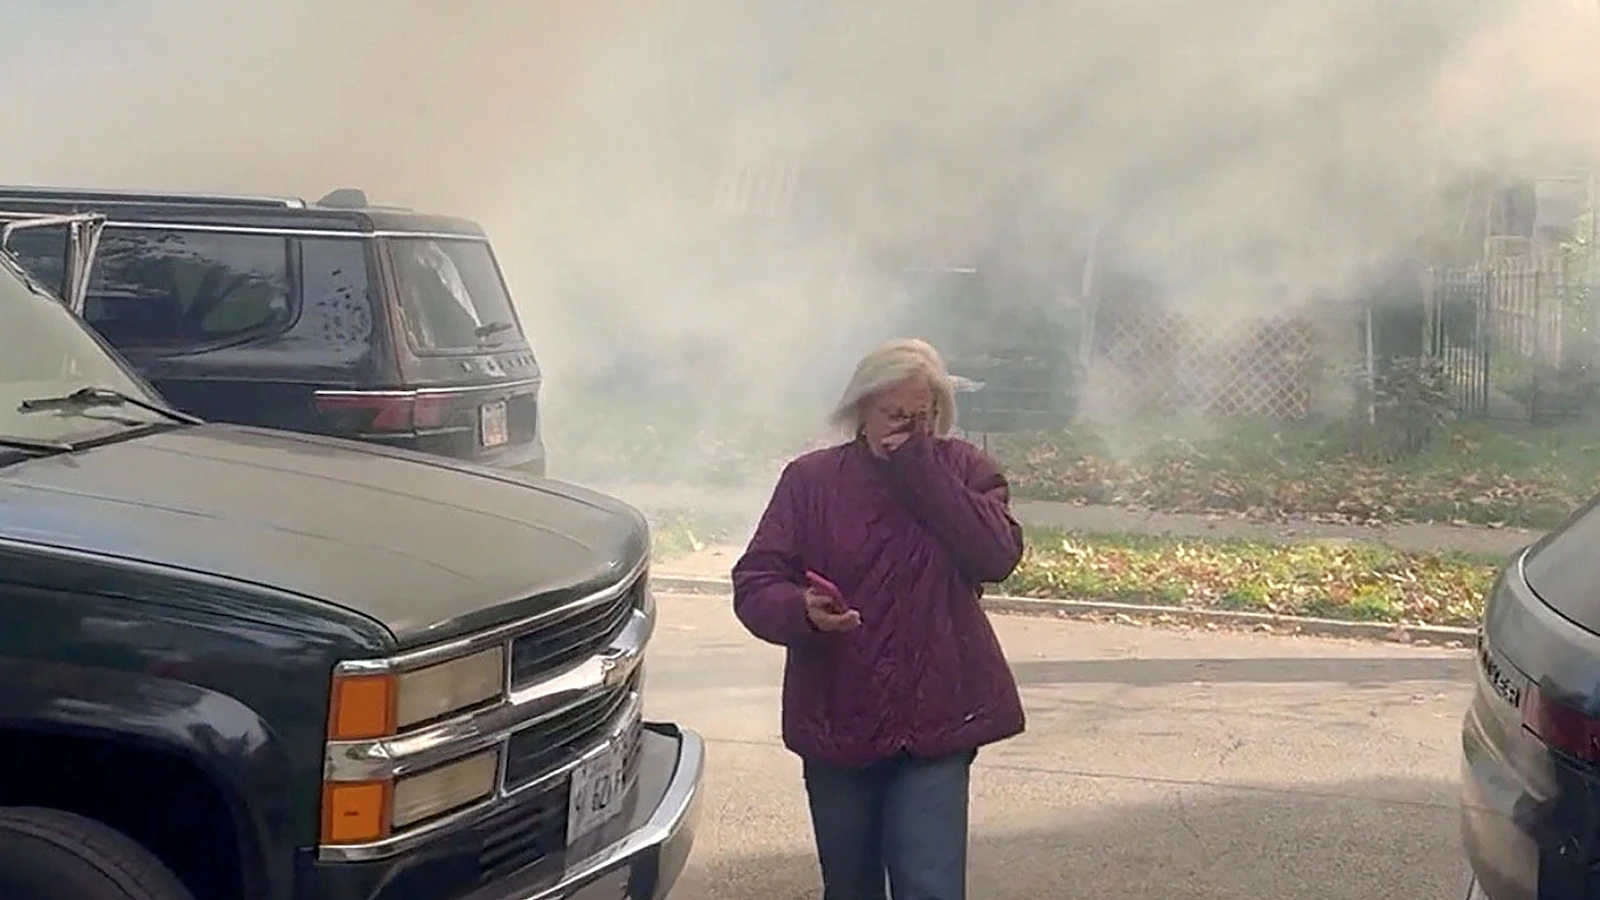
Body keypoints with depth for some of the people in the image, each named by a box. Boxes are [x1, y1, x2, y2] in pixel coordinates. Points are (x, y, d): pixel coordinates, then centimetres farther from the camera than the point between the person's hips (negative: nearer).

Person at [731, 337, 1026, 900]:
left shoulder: (962, 471, 3)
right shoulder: (811, 479, 1)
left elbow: (998, 556, -13)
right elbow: (754, 585, -3)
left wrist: (920, 472, -16)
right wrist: (803, 610, -25)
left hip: (935, 725, -1)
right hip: (837, 723, 2)